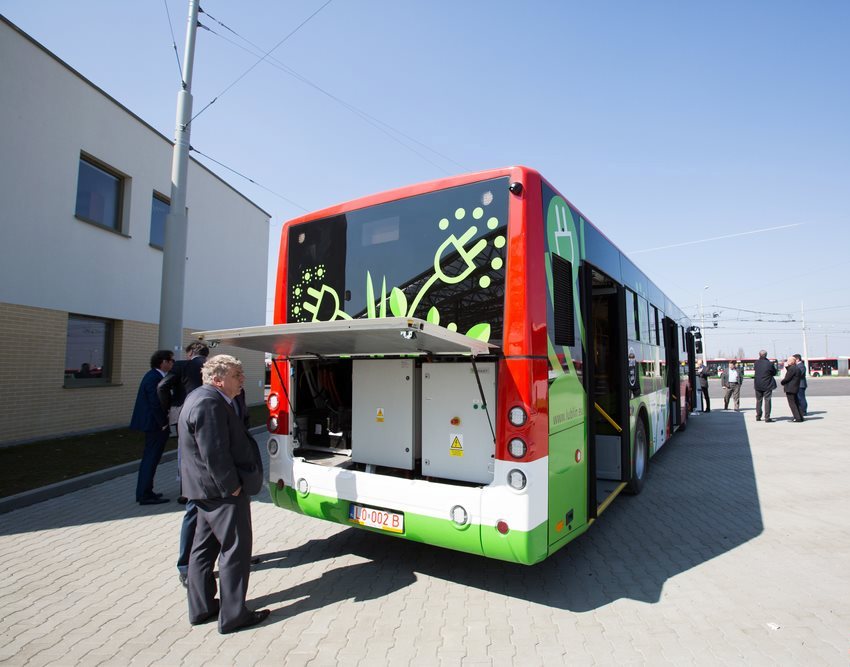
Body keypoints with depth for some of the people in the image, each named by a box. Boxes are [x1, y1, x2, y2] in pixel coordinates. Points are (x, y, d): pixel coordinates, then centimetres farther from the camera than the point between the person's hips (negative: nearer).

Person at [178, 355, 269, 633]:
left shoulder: (202, 398, 12)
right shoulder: (210, 404, -24)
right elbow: (214, 453, -27)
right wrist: (232, 486, -18)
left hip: (208, 490, 11)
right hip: (221, 490, -11)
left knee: (204, 548, 19)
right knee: (235, 550, 1)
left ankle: (201, 608, 32)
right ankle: (233, 616, 12)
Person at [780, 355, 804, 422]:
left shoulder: (791, 368, -18)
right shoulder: (797, 368, 13)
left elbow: (787, 378, -18)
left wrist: (782, 382, 1)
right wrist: (787, 367, 13)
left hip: (790, 389, -10)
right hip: (795, 388, 10)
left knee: (792, 404, -5)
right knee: (796, 403, 16)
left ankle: (797, 418, -6)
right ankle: (800, 416, 20)